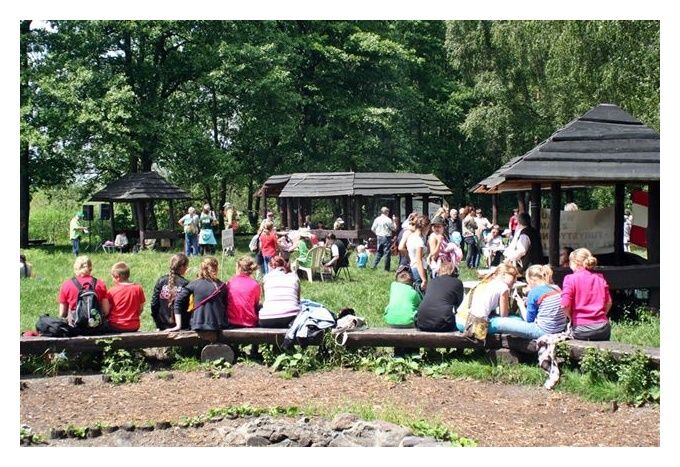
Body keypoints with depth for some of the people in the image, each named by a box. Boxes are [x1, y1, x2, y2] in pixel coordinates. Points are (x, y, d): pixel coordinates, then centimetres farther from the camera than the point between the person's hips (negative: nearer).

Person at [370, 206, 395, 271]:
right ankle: (386, 269, 3)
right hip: (386, 237, -5)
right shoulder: (388, 220, -12)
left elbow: (373, 229, 8)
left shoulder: (377, 219, 3)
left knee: (379, 252, 17)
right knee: (387, 253, 1)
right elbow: (394, 228, -5)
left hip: (379, 237, 6)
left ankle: (374, 265, 12)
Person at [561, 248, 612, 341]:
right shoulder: (600, 278, 10)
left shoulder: (570, 279, -5)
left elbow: (565, 305, -13)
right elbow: (609, 302, 11)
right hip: (602, 329, 5)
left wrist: (571, 318, 4)